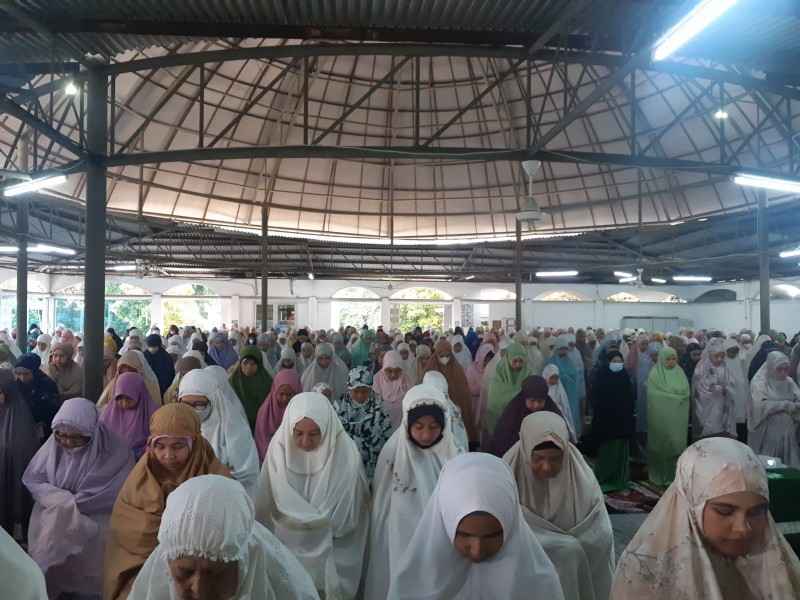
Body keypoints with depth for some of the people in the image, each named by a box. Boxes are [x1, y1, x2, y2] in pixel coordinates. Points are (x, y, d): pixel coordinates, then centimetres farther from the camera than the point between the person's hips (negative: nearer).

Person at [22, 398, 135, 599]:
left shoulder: (115, 447, -16)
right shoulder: (54, 442, -6)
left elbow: (116, 494, -18)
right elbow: (31, 478, 1)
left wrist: (70, 502, -15)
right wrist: (60, 499, -15)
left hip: (96, 521, -3)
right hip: (52, 520, 3)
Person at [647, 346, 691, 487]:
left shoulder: (680, 373, 11)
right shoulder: (655, 375, -4)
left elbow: (686, 392, 4)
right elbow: (655, 396, -11)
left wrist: (669, 394, -9)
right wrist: (676, 395, -7)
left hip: (677, 418, 4)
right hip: (661, 417, -4)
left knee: (676, 445, 3)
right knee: (661, 445, -1)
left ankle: (674, 476, 12)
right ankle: (660, 477, 7)